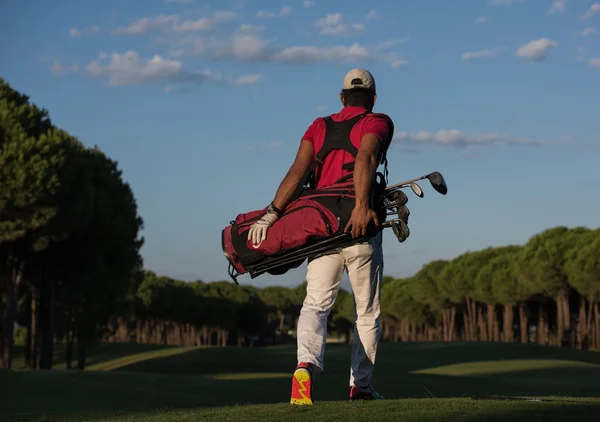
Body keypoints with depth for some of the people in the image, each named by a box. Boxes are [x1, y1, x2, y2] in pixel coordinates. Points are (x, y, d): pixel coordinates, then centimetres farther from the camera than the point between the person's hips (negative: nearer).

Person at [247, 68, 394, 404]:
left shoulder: (319, 127, 15)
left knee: (316, 304, -3)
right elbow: (365, 158, -18)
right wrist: (362, 207, -29)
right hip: (361, 230, -2)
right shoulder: (378, 123, 5)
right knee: (368, 311, 11)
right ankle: (361, 386, 12)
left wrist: (272, 213, -7)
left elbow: (297, 171, 0)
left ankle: (306, 364, -30)